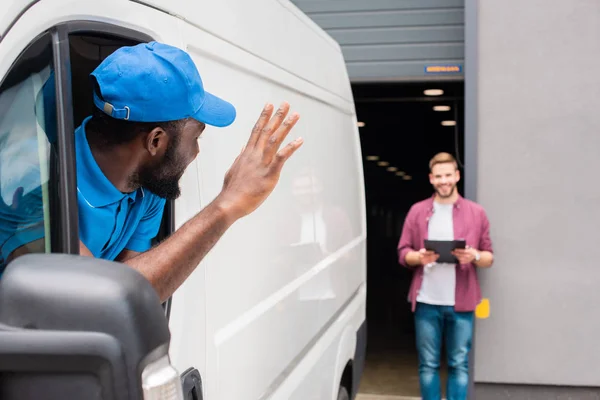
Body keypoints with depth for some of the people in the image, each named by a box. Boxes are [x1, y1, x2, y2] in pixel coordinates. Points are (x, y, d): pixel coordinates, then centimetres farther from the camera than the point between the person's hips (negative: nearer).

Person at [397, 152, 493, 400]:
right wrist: (419, 257, -14)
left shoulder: (476, 213, 5)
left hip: (461, 302, 0)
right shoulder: (417, 211, 6)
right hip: (426, 301, 1)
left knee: (459, 365, 5)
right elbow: (403, 252, 7)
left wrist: (475, 256, -14)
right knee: (428, 364, 6)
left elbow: (489, 257, 7)